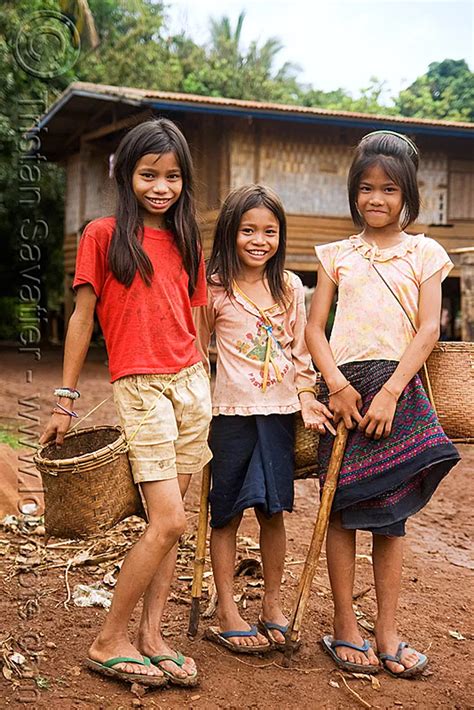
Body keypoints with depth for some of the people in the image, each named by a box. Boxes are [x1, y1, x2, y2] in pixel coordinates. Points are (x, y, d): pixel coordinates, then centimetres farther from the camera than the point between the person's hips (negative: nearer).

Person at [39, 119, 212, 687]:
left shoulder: (185, 242, 12)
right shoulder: (102, 235, -2)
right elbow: (82, 317, -1)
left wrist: (204, 386, 14)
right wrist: (64, 400, -1)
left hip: (191, 384, 5)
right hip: (140, 386, -5)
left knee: (167, 522, 6)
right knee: (168, 522, -10)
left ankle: (150, 636, 16)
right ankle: (108, 642, 4)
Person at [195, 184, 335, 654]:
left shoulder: (289, 287, 6)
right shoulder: (213, 288, -4)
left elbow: (300, 349, 11)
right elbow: (195, 350, 2)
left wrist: (307, 399, 1)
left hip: (279, 411, 3)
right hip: (231, 412, -3)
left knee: (272, 509, 9)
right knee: (227, 512, 5)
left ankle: (273, 605, 23)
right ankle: (227, 614, 15)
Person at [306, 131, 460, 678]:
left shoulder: (424, 253, 7)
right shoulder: (337, 255, 10)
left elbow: (428, 329, -3)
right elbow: (314, 327, 5)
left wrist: (389, 393, -13)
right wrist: (337, 383, -12)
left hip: (399, 390, 0)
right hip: (343, 388, 1)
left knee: (390, 514, 4)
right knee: (343, 509, 3)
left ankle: (386, 634, 14)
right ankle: (344, 628, 14)